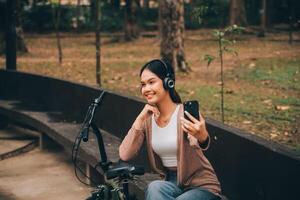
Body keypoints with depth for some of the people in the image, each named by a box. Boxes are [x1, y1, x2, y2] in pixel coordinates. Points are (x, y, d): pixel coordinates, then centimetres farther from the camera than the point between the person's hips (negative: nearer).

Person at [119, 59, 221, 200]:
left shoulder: (185, 113, -14)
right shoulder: (147, 118, 1)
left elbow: (201, 145, -35)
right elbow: (124, 155, -8)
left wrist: (202, 136, -60)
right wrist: (140, 118, -15)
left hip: (201, 185, -4)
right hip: (171, 183, 4)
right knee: (154, 188, -30)